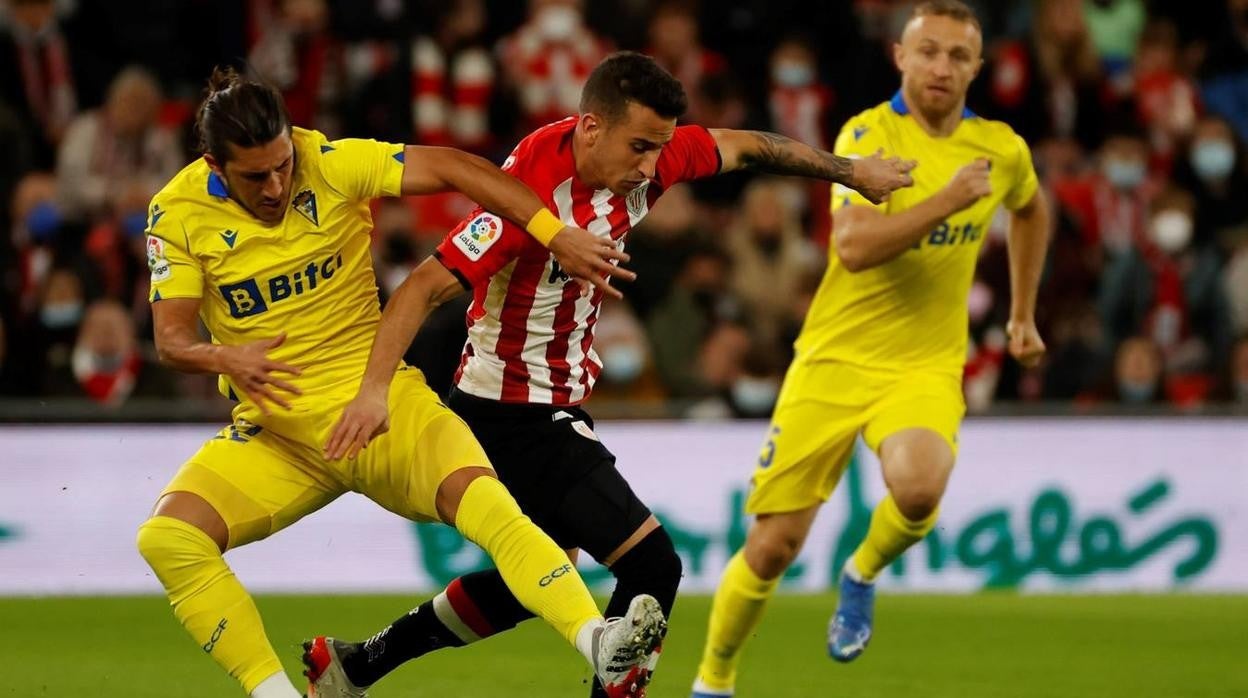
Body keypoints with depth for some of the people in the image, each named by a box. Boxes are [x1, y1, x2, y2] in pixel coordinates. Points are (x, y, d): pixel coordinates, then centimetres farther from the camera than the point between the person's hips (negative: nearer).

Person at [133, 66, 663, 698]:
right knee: (166, 538, -22)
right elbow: (171, 336, -10)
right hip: (275, 431, 2)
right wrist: (226, 359, -33)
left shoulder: (334, 166, -10)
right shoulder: (178, 213, -7)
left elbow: (453, 168, -14)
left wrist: (555, 233, -25)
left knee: (484, 502, -29)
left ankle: (600, 645, -40)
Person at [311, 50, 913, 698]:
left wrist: (851, 171, 19)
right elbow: (425, 287, -31)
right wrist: (375, 389, -41)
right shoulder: (535, 191, -29)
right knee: (651, 564, -14)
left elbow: (745, 147, 10)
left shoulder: (643, 155, -7)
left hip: (558, 402, 9)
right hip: (517, 416, -9)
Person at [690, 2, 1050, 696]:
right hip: (835, 359, -2)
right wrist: (947, 200, -29)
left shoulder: (1001, 149, 3)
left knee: (918, 487, -32)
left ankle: (863, 573, 3)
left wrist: (1022, 315, 26)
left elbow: (1030, 209, 28)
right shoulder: (869, 134, -11)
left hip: (926, 369, 2)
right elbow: (854, 246, -26)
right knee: (773, 547, -1)